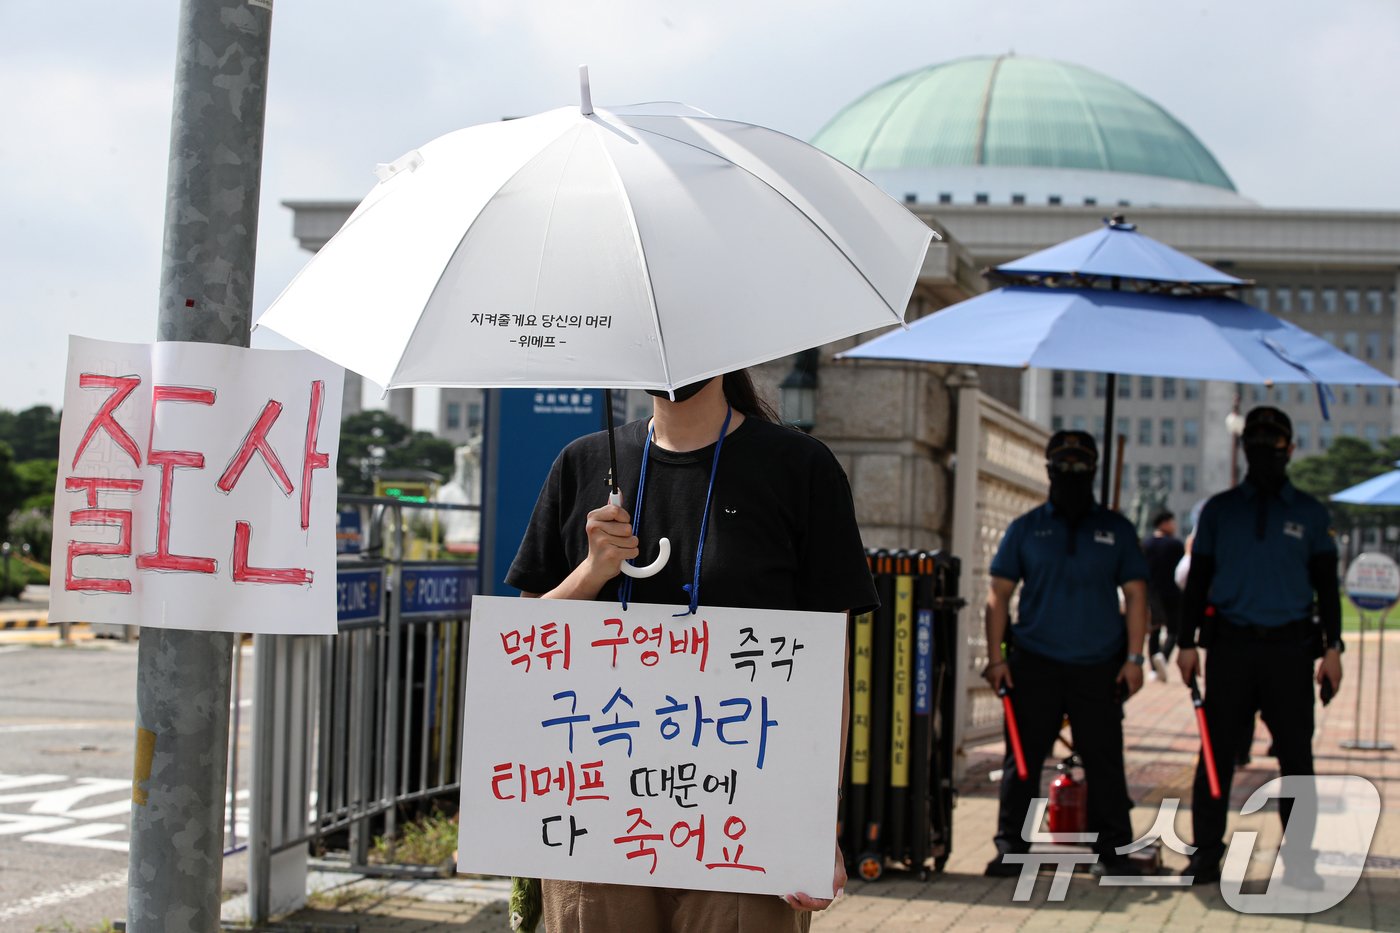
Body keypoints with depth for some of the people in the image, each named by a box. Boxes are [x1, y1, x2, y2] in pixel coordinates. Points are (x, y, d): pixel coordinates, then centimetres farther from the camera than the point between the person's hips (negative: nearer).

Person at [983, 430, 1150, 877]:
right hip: (1034, 664, 0)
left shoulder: (1116, 529, 9)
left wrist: (1134, 659, 0)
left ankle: (1114, 849, 11)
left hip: (1099, 667, 0)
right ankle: (1011, 848, 10)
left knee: (1106, 762, 3)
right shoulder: (1026, 528, 8)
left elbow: (1136, 595, 9)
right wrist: (997, 657, -1)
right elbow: (999, 595, 7)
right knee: (1022, 760, 2)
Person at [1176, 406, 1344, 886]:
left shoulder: (1310, 513, 10)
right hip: (1230, 646, 0)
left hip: (1290, 647, 0)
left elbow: (1326, 585, 12)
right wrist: (1188, 642, 4)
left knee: (1296, 755, 0)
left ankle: (1298, 857, 7)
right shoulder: (1220, 510, 10)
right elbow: (1197, 580, 11)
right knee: (1218, 752, 0)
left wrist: (1332, 647, 3)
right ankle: (1206, 854, 6)